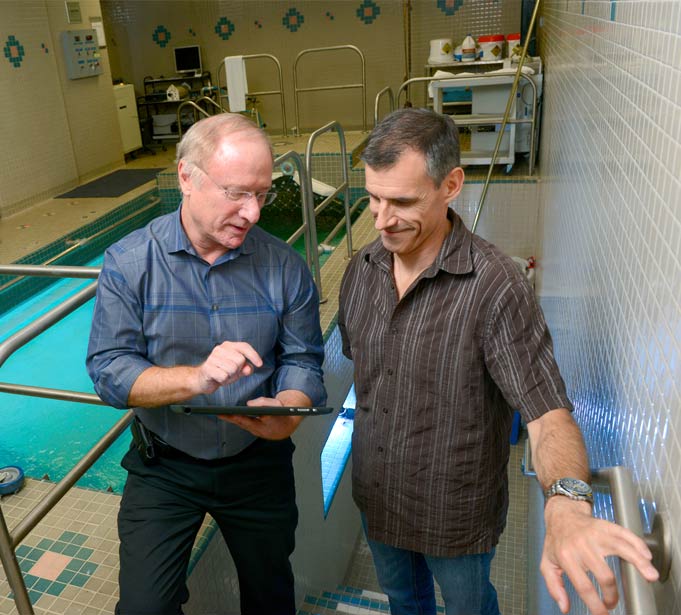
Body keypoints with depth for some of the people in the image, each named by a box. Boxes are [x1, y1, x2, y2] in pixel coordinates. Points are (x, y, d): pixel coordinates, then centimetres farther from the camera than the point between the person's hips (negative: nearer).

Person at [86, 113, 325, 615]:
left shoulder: (284, 266, -11)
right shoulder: (129, 263, -14)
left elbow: (302, 361, -8)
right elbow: (108, 370, -17)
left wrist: (287, 410, -30)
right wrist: (196, 378, -34)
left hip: (259, 461, 2)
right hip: (163, 466, -1)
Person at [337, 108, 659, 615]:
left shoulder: (495, 286, -28)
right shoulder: (362, 269, -9)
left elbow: (548, 410, -31)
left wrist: (567, 505, -48)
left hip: (455, 515, -4)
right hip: (375, 497, 5)